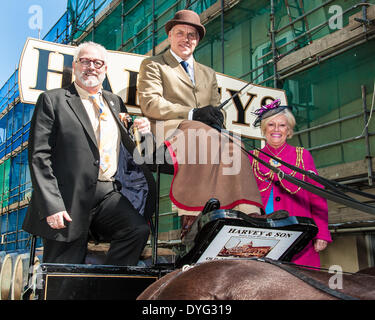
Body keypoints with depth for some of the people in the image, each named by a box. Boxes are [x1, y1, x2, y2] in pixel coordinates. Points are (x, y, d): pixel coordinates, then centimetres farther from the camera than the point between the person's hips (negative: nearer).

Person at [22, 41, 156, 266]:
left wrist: (142, 133, 1)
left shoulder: (115, 102, 19)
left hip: (109, 195, 4)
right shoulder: (53, 100, 3)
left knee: (138, 229, -23)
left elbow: (128, 149, 25)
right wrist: (51, 206, -14)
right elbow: (39, 157, -5)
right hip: (70, 199, -3)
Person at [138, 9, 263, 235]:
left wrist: (217, 118, -5)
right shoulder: (153, 65, 16)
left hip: (209, 131, 5)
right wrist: (192, 114, -11)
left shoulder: (208, 74, 32)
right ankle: (192, 218, -39)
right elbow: (150, 104, -1)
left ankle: (249, 214, -40)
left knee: (234, 148, -29)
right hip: (171, 129, -4)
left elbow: (216, 110, 23)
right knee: (208, 139, -36)